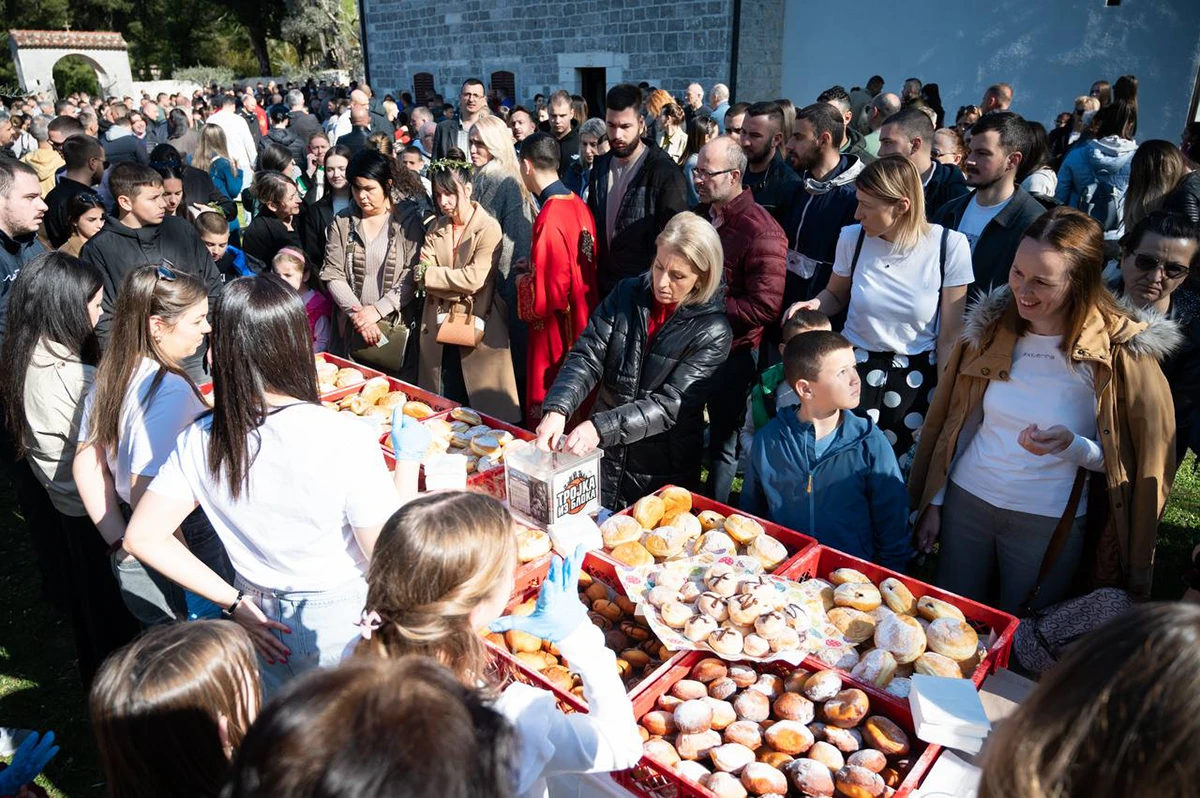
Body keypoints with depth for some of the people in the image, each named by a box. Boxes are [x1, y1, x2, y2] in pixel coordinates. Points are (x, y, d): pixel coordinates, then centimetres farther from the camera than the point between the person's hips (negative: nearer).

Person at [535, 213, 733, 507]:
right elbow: (586, 358, -9)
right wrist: (557, 409, -26)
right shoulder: (627, 294, -3)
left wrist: (601, 428, -31)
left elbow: (671, 405, -20)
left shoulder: (713, 332, -14)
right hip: (603, 461, 3)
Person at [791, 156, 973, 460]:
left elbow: (949, 337, -5)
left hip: (916, 377, -1)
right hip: (854, 368, 1)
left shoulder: (950, 245, -12)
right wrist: (814, 305, -11)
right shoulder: (852, 237, -7)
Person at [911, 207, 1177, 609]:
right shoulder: (993, 328, -5)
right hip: (965, 500, 3)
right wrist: (932, 502, 5)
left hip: (1049, 524, -2)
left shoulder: (1121, 351, -14)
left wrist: (1072, 445, -27)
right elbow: (952, 420, 4)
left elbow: (1133, 462, -7)